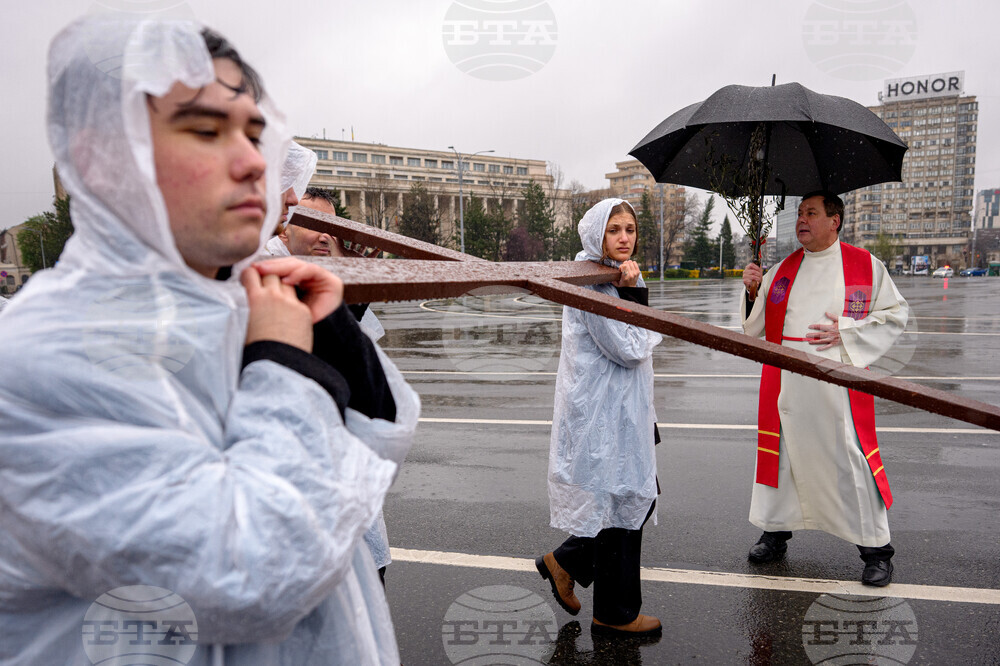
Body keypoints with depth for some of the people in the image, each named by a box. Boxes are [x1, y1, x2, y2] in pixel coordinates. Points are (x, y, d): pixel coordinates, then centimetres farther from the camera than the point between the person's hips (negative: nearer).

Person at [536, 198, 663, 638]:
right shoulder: (592, 284, -18)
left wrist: (634, 293, -8)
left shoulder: (616, 278, 13)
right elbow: (630, 350, -21)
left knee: (641, 495, 17)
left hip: (622, 408, 10)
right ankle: (614, 615, 21)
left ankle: (565, 562, 30)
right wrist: (634, 295, -13)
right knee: (621, 502, 2)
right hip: (601, 413, -10)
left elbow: (648, 338, 7)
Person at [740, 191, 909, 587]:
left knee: (850, 463, 0)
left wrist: (845, 332, -9)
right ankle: (775, 532, 28)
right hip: (785, 384, 3)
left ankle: (876, 549, 17)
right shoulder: (783, 269, 11)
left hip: (837, 385, -3)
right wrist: (753, 292, -4)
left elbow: (896, 315, 5)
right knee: (782, 457, 10)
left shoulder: (866, 266, 3)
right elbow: (754, 326, 14)